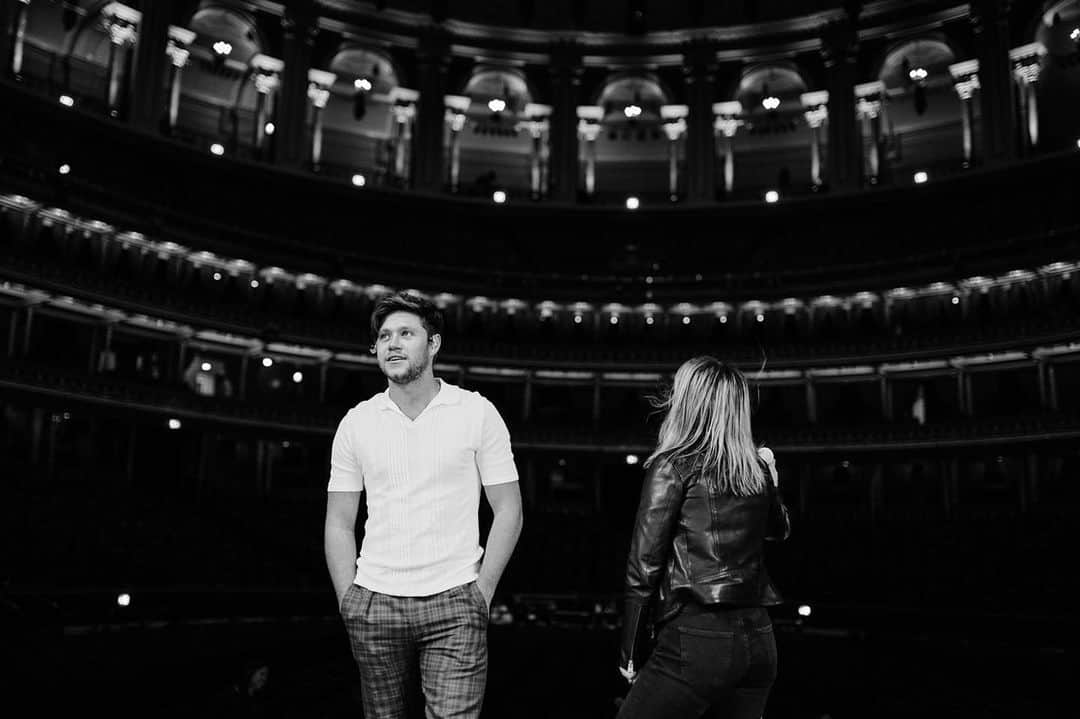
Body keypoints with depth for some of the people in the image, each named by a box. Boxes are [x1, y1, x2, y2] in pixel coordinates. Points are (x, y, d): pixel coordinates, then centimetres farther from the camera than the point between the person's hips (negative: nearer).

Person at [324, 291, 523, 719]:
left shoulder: (478, 413, 0)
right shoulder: (356, 423, 6)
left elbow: (508, 511, 1)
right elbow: (339, 524, 11)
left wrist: (481, 593, -4)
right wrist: (347, 600, 2)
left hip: (453, 604, -2)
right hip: (374, 604, 3)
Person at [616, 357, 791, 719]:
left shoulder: (673, 467, -8)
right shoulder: (759, 470, 8)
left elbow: (643, 567, -10)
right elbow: (779, 528, 29)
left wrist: (630, 654, -3)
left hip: (697, 637, -6)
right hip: (759, 640, 7)